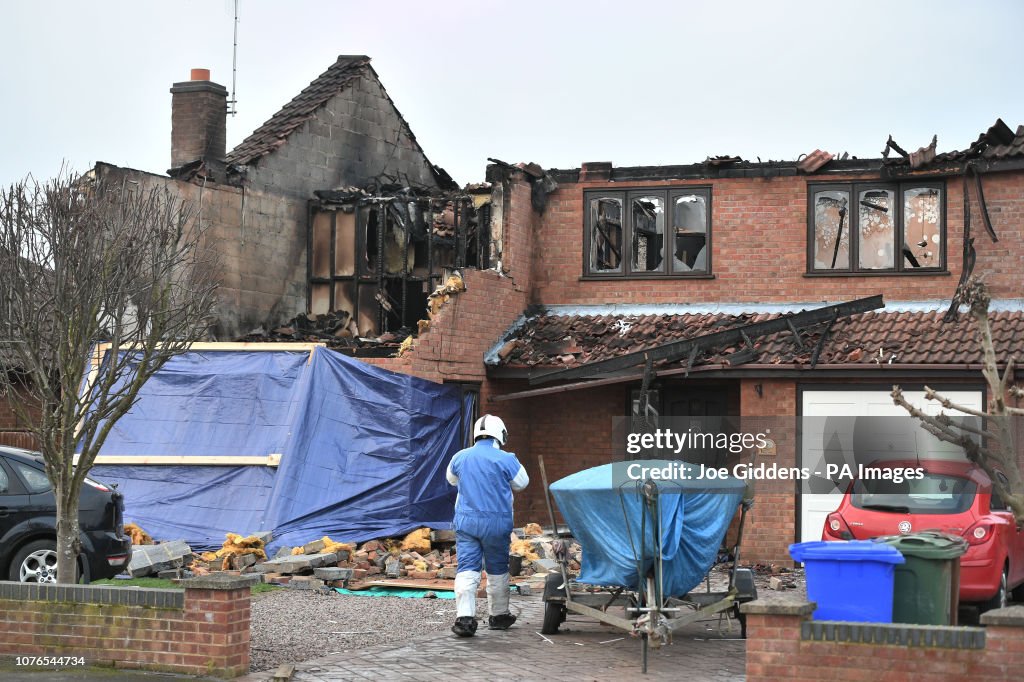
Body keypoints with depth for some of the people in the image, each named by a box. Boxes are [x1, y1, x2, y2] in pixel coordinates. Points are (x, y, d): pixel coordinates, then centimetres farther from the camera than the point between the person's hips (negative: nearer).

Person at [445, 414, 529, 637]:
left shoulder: (460, 457, 2)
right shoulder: (505, 460, -10)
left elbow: (452, 479, 21)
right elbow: (522, 483, 5)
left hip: (466, 521, 2)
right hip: (496, 522, -2)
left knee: (467, 570, -2)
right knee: (497, 570, 14)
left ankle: (464, 617, -17)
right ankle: (499, 615, 26)